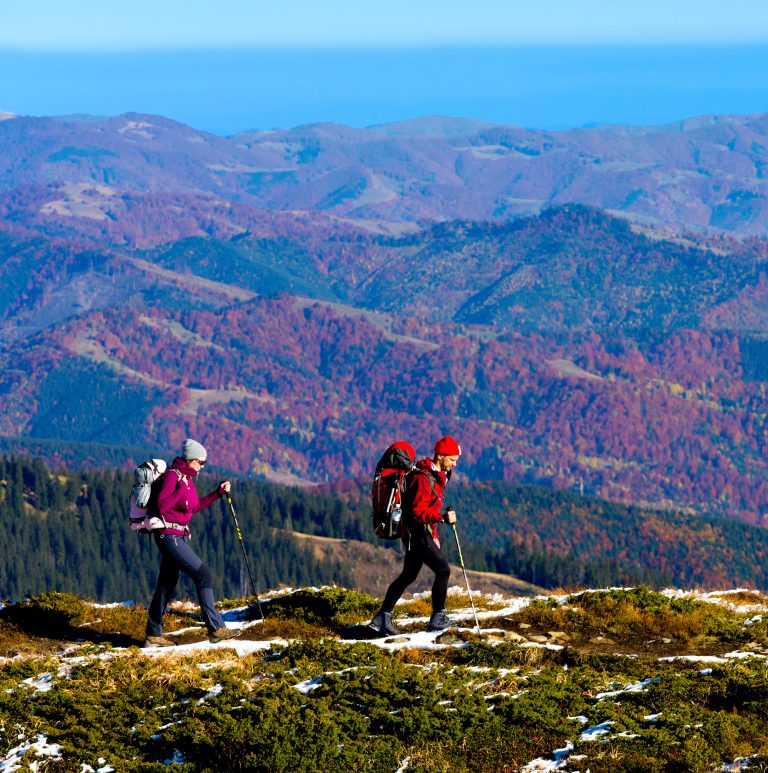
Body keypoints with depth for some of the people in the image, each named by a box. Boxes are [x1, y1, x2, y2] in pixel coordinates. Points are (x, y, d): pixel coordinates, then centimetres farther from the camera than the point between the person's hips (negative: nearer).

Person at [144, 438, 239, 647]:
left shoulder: (187, 477, 14)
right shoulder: (172, 476, -14)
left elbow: (196, 506, 23)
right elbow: (161, 506, -23)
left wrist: (218, 492, 18)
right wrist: (182, 488, -23)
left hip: (178, 537, 10)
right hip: (169, 535, -10)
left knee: (167, 584, 12)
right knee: (203, 575, -11)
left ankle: (153, 635, 18)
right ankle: (215, 628, -11)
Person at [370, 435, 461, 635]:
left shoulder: (435, 476, 14)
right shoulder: (423, 478, -19)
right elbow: (417, 511, -26)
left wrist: (434, 535, 22)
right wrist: (442, 518, -35)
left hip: (418, 533, 10)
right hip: (416, 533, -10)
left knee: (409, 575, 14)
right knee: (443, 570, -7)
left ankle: (382, 618, 17)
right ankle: (438, 618, -1)